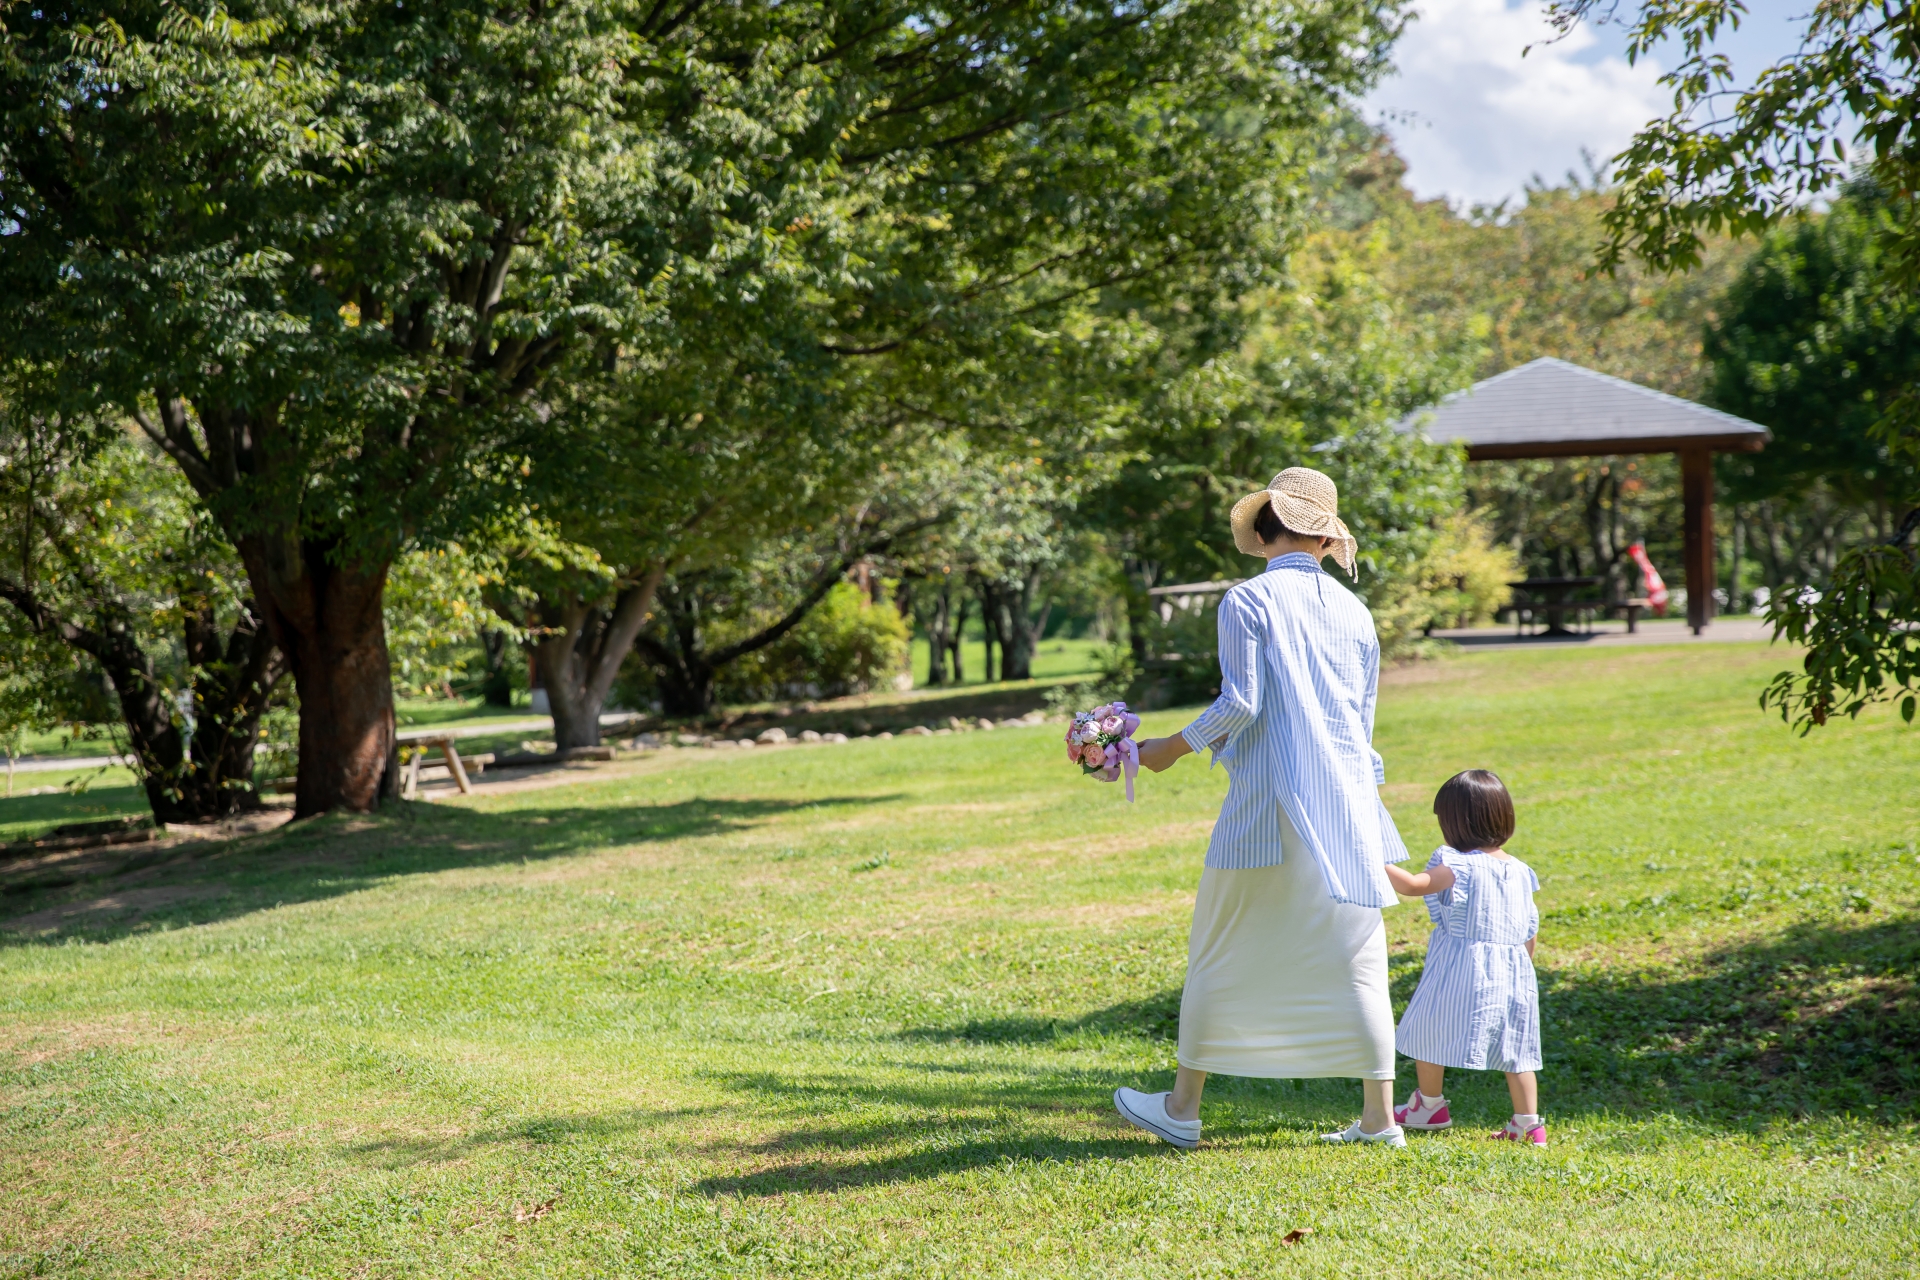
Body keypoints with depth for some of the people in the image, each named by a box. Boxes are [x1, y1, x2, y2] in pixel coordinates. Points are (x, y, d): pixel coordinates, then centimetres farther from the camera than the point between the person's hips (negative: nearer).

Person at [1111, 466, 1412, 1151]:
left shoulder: (1247, 602, -6)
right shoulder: (1353, 611, 11)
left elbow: (1240, 704, -14)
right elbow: (1363, 717, 16)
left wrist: (1173, 747, 0)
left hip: (1268, 805, -5)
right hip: (1348, 800, 5)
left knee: (1219, 952, 7)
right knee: (1355, 958, 7)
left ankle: (1183, 1107, 15)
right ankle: (1379, 1115, 8)